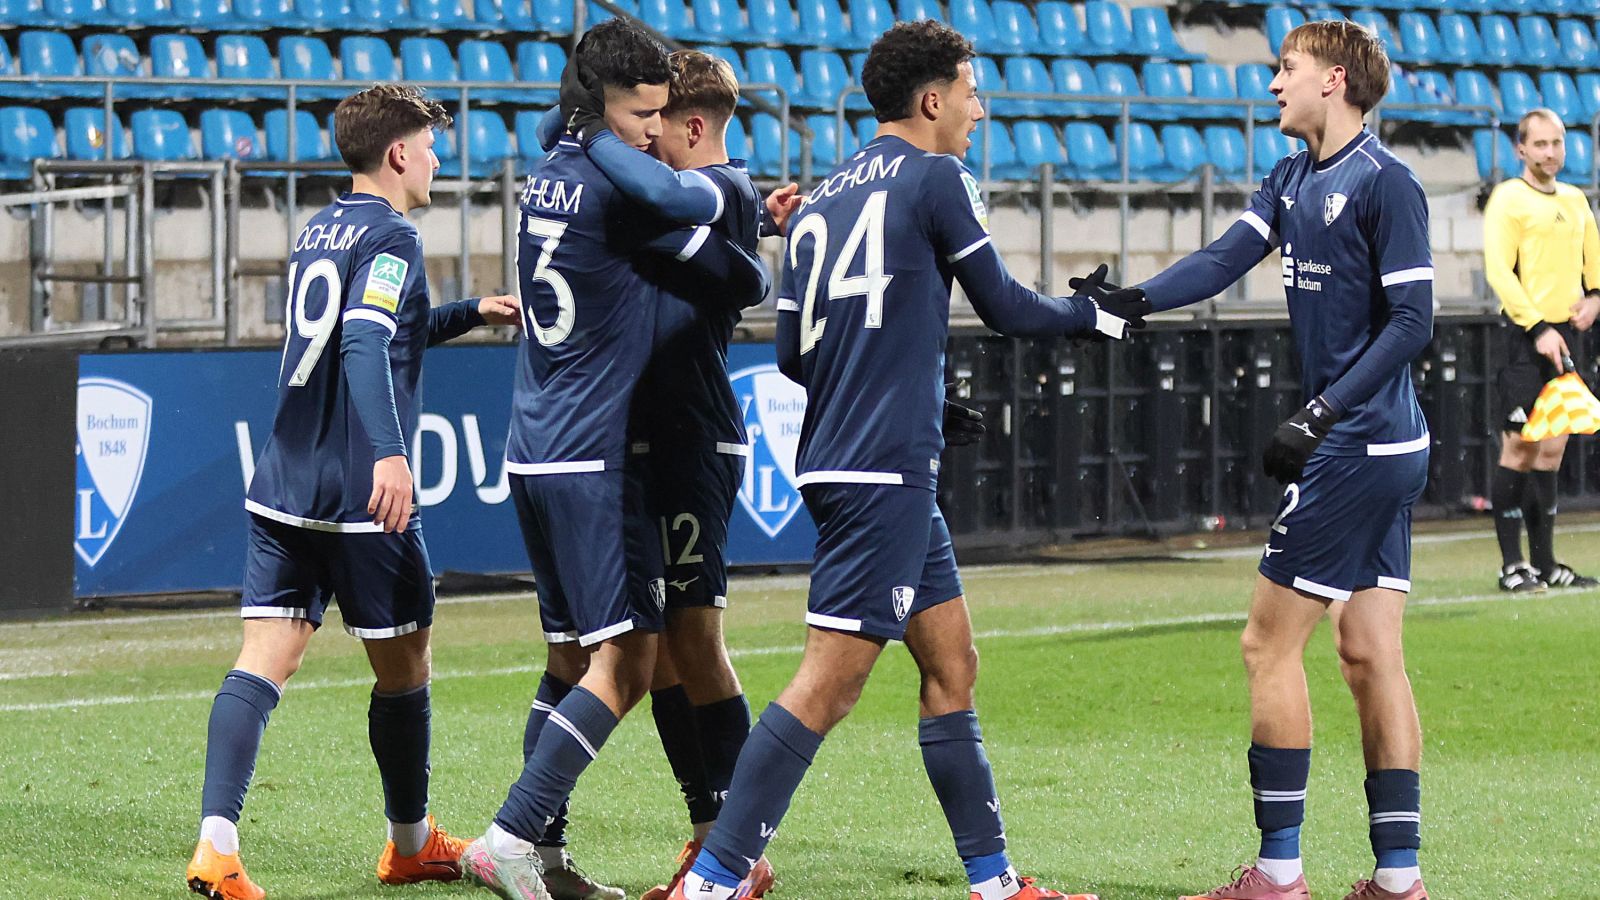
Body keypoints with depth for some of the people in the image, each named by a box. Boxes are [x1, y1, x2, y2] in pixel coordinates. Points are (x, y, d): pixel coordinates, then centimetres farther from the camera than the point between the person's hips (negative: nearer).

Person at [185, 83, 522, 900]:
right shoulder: (389, 237, -9)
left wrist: (471, 313, 39)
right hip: (361, 499, -7)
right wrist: (389, 451, -35)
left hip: (282, 488, 7)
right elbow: (366, 344, -25)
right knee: (403, 669, 10)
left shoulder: (319, 233, 18)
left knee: (264, 662, -2)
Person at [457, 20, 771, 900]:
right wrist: (760, 267, 16)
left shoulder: (550, 174, 12)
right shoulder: (622, 190, -14)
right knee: (624, 667, -10)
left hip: (533, 457, 9)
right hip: (594, 462, -9)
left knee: (578, 664, 13)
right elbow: (744, 279, -7)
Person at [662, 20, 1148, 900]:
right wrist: (1098, 316, 17)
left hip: (836, 461, 9)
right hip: (886, 472, -9)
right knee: (829, 681, -11)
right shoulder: (934, 179, -6)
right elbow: (1004, 306, 0)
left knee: (951, 663, 14)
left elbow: (793, 349, 14)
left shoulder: (822, 199, 14)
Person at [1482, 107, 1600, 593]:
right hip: (1524, 336, -6)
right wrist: (1539, 329, -19)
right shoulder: (1508, 198, -5)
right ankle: (1512, 566, -6)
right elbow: (1498, 269, -13)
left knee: (1551, 452, 7)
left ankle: (1545, 562, 10)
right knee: (1520, 447, -8)